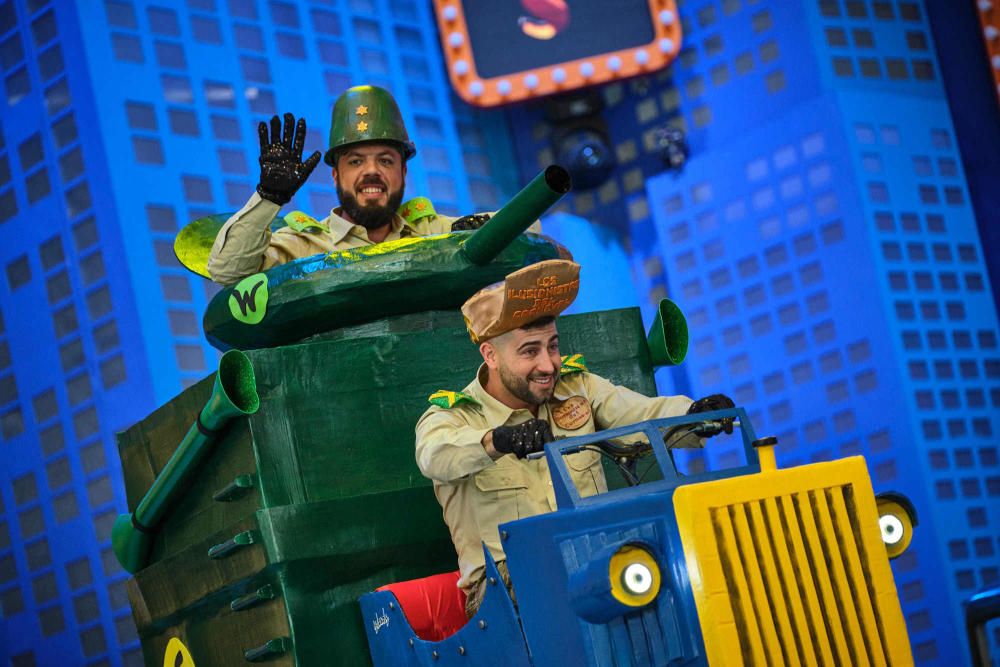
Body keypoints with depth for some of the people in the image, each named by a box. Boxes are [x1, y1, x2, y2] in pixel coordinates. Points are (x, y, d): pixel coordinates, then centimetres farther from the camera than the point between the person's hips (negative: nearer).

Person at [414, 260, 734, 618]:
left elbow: (641, 413, -2)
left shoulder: (576, 386, 12)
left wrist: (694, 414, -26)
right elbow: (435, 454, -26)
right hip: (506, 581, -5)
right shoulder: (452, 416, -2)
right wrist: (499, 439, -47)